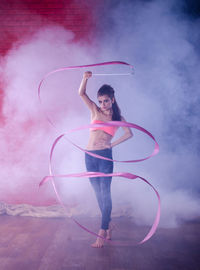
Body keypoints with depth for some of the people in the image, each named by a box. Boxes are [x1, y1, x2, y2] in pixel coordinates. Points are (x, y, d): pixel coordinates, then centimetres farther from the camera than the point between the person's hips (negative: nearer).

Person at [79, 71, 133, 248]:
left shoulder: (118, 117, 8)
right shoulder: (95, 111, 10)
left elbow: (129, 133, -3)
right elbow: (82, 93, -1)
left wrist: (113, 144, -10)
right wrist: (85, 78, -17)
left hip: (105, 156, -3)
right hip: (90, 155, 3)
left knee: (105, 193, -7)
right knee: (98, 193, 9)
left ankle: (102, 233, -5)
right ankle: (108, 225, 25)